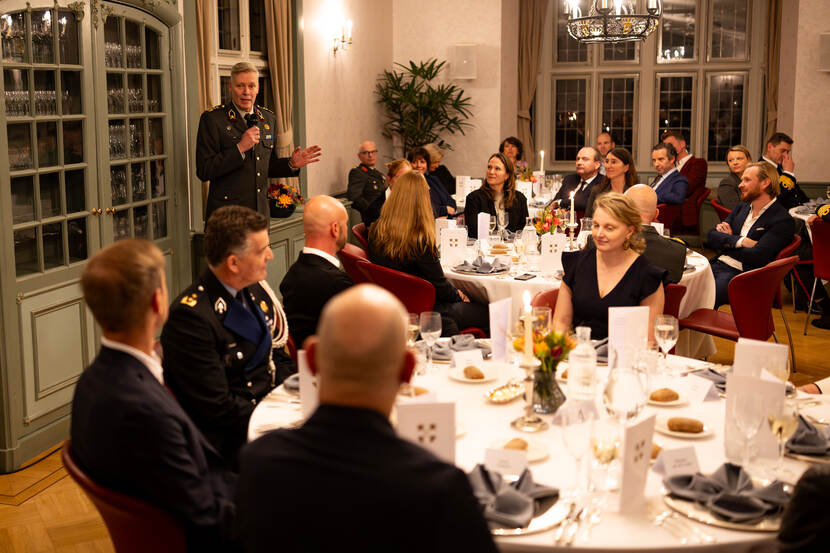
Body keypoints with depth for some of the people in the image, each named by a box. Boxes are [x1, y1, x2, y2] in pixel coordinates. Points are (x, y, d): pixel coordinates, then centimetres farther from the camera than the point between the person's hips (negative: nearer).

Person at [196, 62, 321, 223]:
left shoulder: (269, 118, 11)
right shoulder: (212, 118, -7)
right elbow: (203, 171, -13)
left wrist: (292, 164, 0)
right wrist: (240, 148, -18)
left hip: (260, 211, 5)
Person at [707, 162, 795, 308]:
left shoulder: (782, 220, -6)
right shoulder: (742, 207, 18)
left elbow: (756, 257, -17)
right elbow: (712, 236, 12)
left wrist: (726, 243, 0)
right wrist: (739, 241, -7)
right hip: (717, 265, 7)